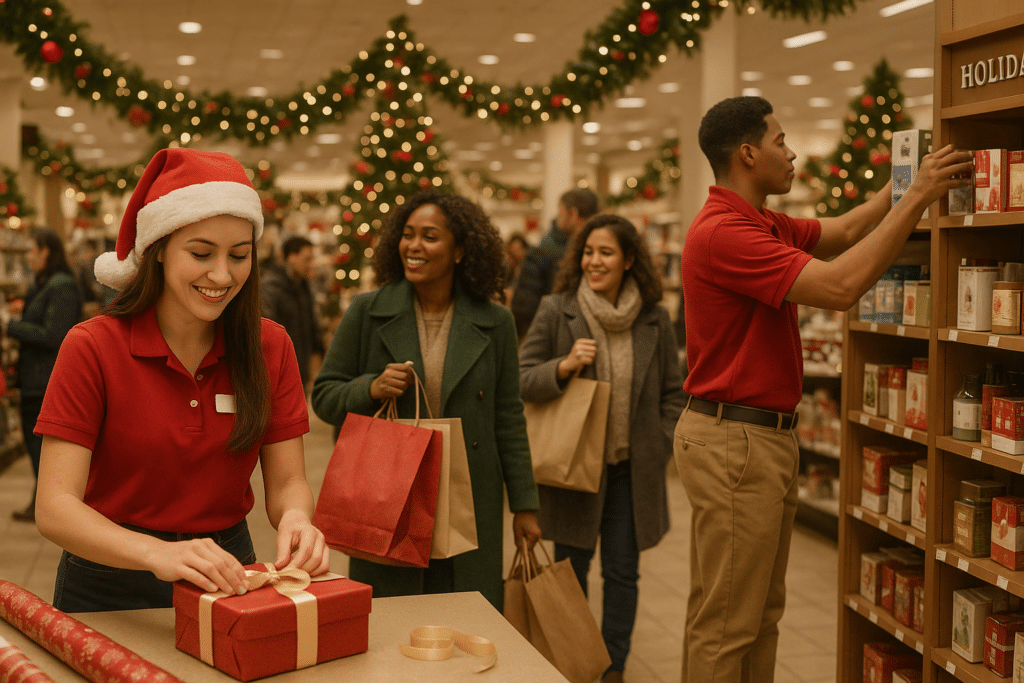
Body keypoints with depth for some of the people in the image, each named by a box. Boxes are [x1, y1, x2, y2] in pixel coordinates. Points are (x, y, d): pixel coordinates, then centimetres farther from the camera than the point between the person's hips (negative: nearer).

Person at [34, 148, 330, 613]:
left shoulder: (270, 347, -1)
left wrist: (294, 518, -25)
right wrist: (158, 553, -34)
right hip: (110, 587, -2)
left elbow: (287, 482, -1)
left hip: (226, 581, 2)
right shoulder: (92, 348, -11)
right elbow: (54, 507, -17)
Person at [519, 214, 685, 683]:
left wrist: (660, 448, 1)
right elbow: (521, 380, -5)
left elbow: (672, 392, 9)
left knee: (622, 571, 8)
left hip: (632, 469, 1)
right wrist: (565, 366, -22)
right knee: (570, 570, 10)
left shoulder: (655, 320, 1)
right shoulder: (555, 311, -5)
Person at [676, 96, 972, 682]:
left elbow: (844, 231, 24)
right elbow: (841, 286, -26)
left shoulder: (766, 225, 12)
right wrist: (917, 196, -18)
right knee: (727, 624, -1)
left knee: (762, 613, 18)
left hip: (770, 436, 10)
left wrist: (909, 180, 18)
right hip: (734, 441, -10)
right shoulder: (723, 233, -21)